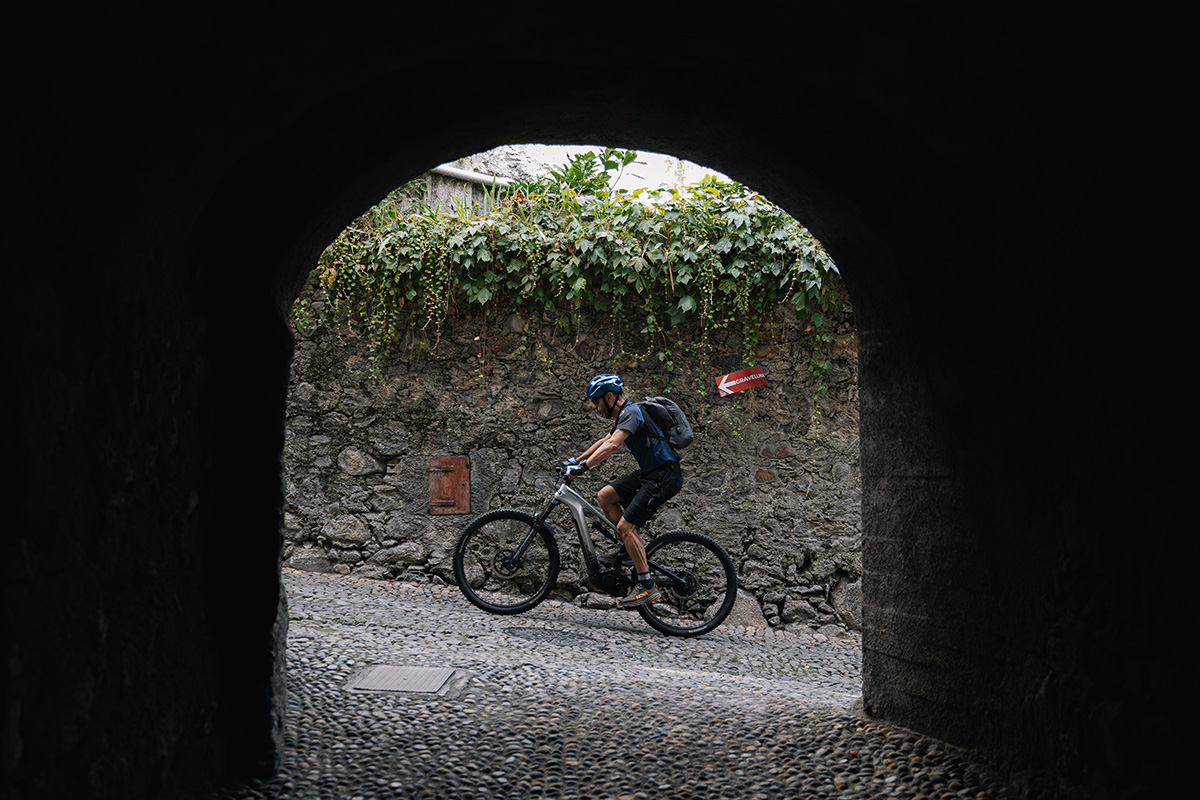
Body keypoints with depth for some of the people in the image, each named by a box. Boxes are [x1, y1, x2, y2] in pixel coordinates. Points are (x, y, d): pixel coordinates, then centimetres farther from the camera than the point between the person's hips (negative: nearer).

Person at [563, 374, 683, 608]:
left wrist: (583, 467, -33)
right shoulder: (624, 415, 15)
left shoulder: (631, 412, -16)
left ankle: (648, 586, -8)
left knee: (625, 526, -13)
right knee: (604, 496, 8)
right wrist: (577, 460, 32)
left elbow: (612, 445, -30)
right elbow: (605, 441, 30)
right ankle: (629, 549, 15)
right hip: (649, 472, 10)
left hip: (664, 476, -10)